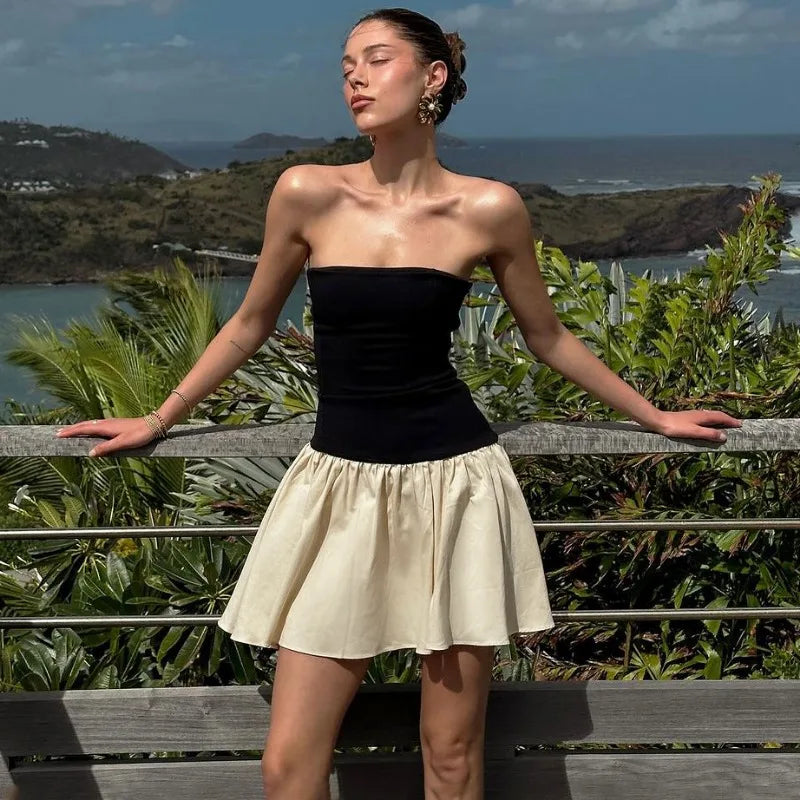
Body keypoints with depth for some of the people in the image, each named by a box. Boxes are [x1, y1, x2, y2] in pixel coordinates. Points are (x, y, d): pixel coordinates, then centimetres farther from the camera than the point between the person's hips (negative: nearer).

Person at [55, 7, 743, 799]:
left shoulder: (489, 208, -3)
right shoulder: (307, 193, -3)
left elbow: (548, 338, 12)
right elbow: (250, 325, 12)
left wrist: (654, 417, 19)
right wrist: (156, 422, 19)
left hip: (454, 484, -1)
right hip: (339, 484, 1)